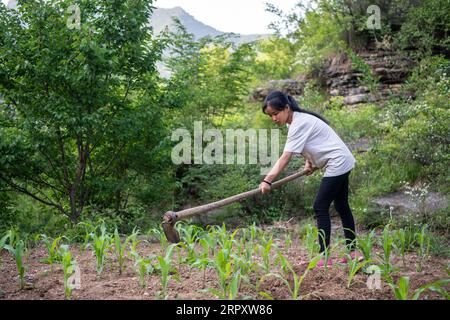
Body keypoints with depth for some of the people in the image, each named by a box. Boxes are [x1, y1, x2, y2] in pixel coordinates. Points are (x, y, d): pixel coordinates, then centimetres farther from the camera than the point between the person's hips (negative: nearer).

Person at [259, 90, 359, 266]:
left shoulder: (299, 124, -23)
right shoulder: (297, 120, 6)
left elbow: (285, 158, -30)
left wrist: (267, 181, -34)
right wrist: (309, 163, 0)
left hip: (337, 163, -11)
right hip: (341, 164, 11)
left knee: (320, 207, -11)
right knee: (342, 206, 15)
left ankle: (324, 257, -10)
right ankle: (352, 251, 23)